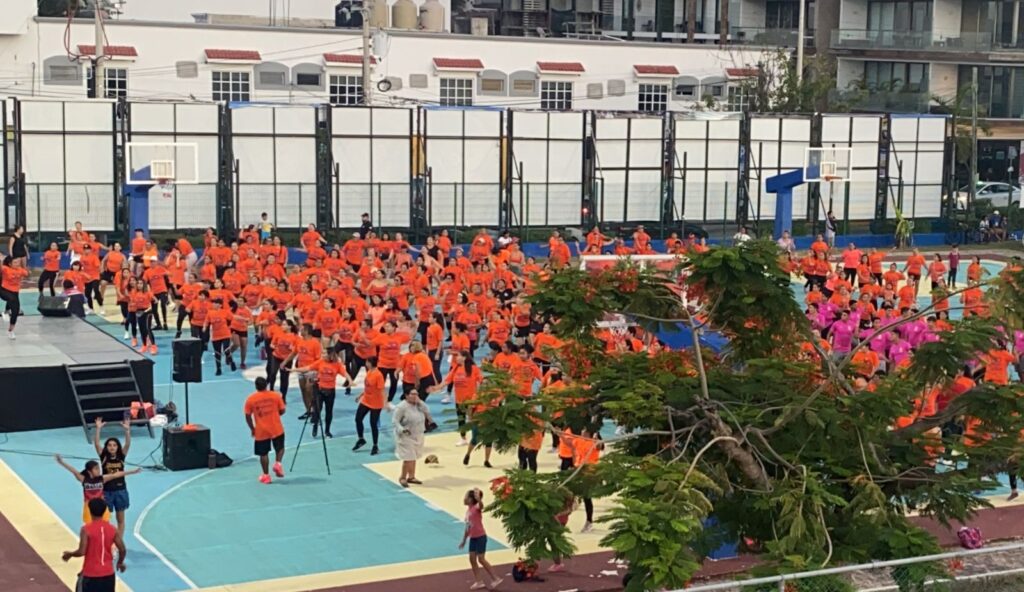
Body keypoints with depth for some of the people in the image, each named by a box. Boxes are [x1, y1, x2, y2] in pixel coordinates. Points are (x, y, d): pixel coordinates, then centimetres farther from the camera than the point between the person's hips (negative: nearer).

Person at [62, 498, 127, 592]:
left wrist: (70, 554, 4)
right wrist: (120, 563, 19)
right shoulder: (112, 529, 1)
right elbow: (122, 550, 0)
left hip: (90, 574, -4)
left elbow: (81, 552, -16)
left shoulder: (86, 529, -12)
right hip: (108, 574, 4)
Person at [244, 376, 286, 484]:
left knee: (263, 454, 11)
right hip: (276, 429, 0)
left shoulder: (251, 399, -6)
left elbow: (248, 416, -3)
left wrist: (252, 429, 11)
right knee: (280, 448, 22)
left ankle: (266, 476, 14)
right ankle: (278, 463, -2)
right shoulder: (276, 395, -5)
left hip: (261, 431, 0)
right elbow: (282, 411, 0)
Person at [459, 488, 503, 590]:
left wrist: (478, 499, -61)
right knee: (472, 559, 6)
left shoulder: (476, 508, -14)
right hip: (473, 538, 8)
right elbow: (467, 527, 18)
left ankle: (495, 579, 2)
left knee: (481, 559, -7)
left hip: (480, 537, -8)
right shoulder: (468, 510, 11)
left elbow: (481, 505, -41)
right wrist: (464, 541, 22)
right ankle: (478, 582, 14)